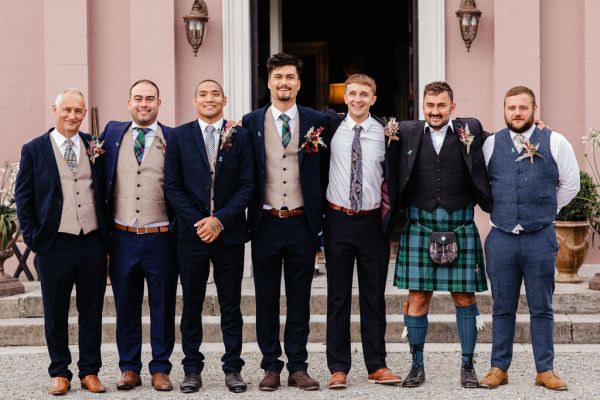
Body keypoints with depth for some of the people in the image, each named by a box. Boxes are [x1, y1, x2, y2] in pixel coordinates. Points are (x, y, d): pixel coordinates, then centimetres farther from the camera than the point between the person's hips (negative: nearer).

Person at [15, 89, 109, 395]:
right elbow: (23, 198, 2)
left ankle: (89, 372, 18)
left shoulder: (95, 147, 7)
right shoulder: (34, 150, 0)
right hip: (55, 245, -2)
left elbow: (105, 191, 11)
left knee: (92, 311, 8)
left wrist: (107, 235, 5)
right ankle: (60, 373, 19)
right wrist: (32, 239, -4)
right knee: (55, 313, 7)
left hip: (93, 243, 2)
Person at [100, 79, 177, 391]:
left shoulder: (172, 139, 1)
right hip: (122, 237, 2)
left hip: (161, 237, -2)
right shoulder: (112, 132, 7)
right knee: (126, 306, 9)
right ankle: (129, 368, 20)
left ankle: (160, 369, 16)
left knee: (163, 305, 6)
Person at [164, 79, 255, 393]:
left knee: (231, 304, 5)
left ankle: (233, 368, 13)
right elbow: (172, 185, 0)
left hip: (229, 232, 0)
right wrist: (198, 222, -9)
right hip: (191, 232, 0)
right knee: (192, 304, 6)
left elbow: (247, 185, -1)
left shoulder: (240, 136, 3)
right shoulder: (179, 136, 4)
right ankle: (192, 369, 14)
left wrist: (220, 220, -11)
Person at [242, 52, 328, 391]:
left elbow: (325, 170, 5)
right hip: (265, 223, 0)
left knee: (300, 299, 7)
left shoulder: (317, 122, 2)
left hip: (302, 223, 0)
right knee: (267, 298, 7)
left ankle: (298, 367, 15)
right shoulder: (251, 122, 3)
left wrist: (322, 219, 0)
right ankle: (271, 366, 16)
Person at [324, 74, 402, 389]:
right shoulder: (331, 126, -1)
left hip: (373, 221, 0)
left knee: (374, 297, 8)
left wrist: (388, 214, 0)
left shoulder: (385, 132, -1)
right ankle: (338, 367, 11)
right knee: (338, 296, 5)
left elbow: (392, 177, 4)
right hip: (338, 220, 0)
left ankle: (377, 366, 17)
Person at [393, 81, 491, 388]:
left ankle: (467, 366, 16)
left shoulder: (470, 130, 2)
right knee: (417, 298, 2)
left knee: (464, 297, 5)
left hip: (460, 227, 0)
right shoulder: (407, 132, 4)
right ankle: (417, 366, 14)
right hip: (420, 225, 0)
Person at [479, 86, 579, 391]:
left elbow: (570, 185, 9)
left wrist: (546, 211, 11)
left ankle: (545, 370, 12)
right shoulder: (491, 144, 5)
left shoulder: (554, 143, 0)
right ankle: (499, 368, 15)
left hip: (540, 237, -1)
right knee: (503, 308, 8)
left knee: (542, 308, 5)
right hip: (501, 237, 1)